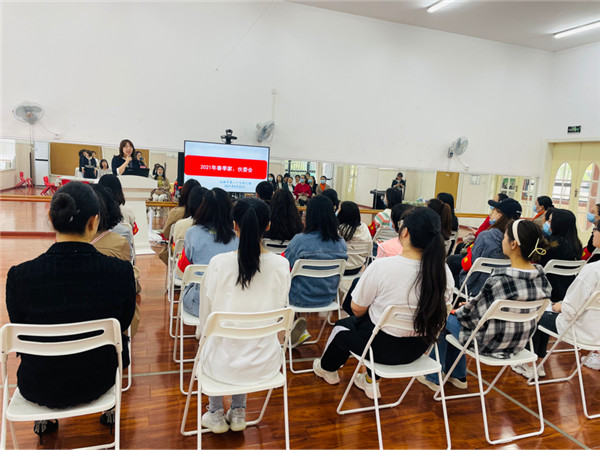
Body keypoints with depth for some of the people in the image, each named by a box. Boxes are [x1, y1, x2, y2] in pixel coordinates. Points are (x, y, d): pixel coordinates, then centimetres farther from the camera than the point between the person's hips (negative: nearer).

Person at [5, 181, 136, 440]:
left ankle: (45, 418, 47)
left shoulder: (19, 276, -22)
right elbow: (123, 324, -4)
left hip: (38, 388, 1)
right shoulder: (121, 271, -23)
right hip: (98, 382, 0)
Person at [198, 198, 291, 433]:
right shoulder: (281, 265, -13)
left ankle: (216, 414, 42)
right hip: (265, 363, 2)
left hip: (224, 364, -1)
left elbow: (205, 319, -5)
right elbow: (279, 311, 2)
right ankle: (238, 412, 41)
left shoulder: (219, 263, -18)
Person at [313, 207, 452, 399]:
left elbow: (357, 308, -15)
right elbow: (441, 310, 3)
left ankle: (327, 369, 52)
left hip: (383, 347, -5)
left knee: (342, 326, 24)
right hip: (418, 348, 5)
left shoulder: (381, 266, -26)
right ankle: (371, 383, 40)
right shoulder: (444, 271, -12)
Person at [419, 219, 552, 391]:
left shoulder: (500, 281, -33)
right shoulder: (541, 276, -10)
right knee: (458, 314, 27)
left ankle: (433, 377, 32)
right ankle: (458, 376, 40)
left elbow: (477, 316, -21)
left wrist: (458, 312, 1)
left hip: (489, 343, -7)